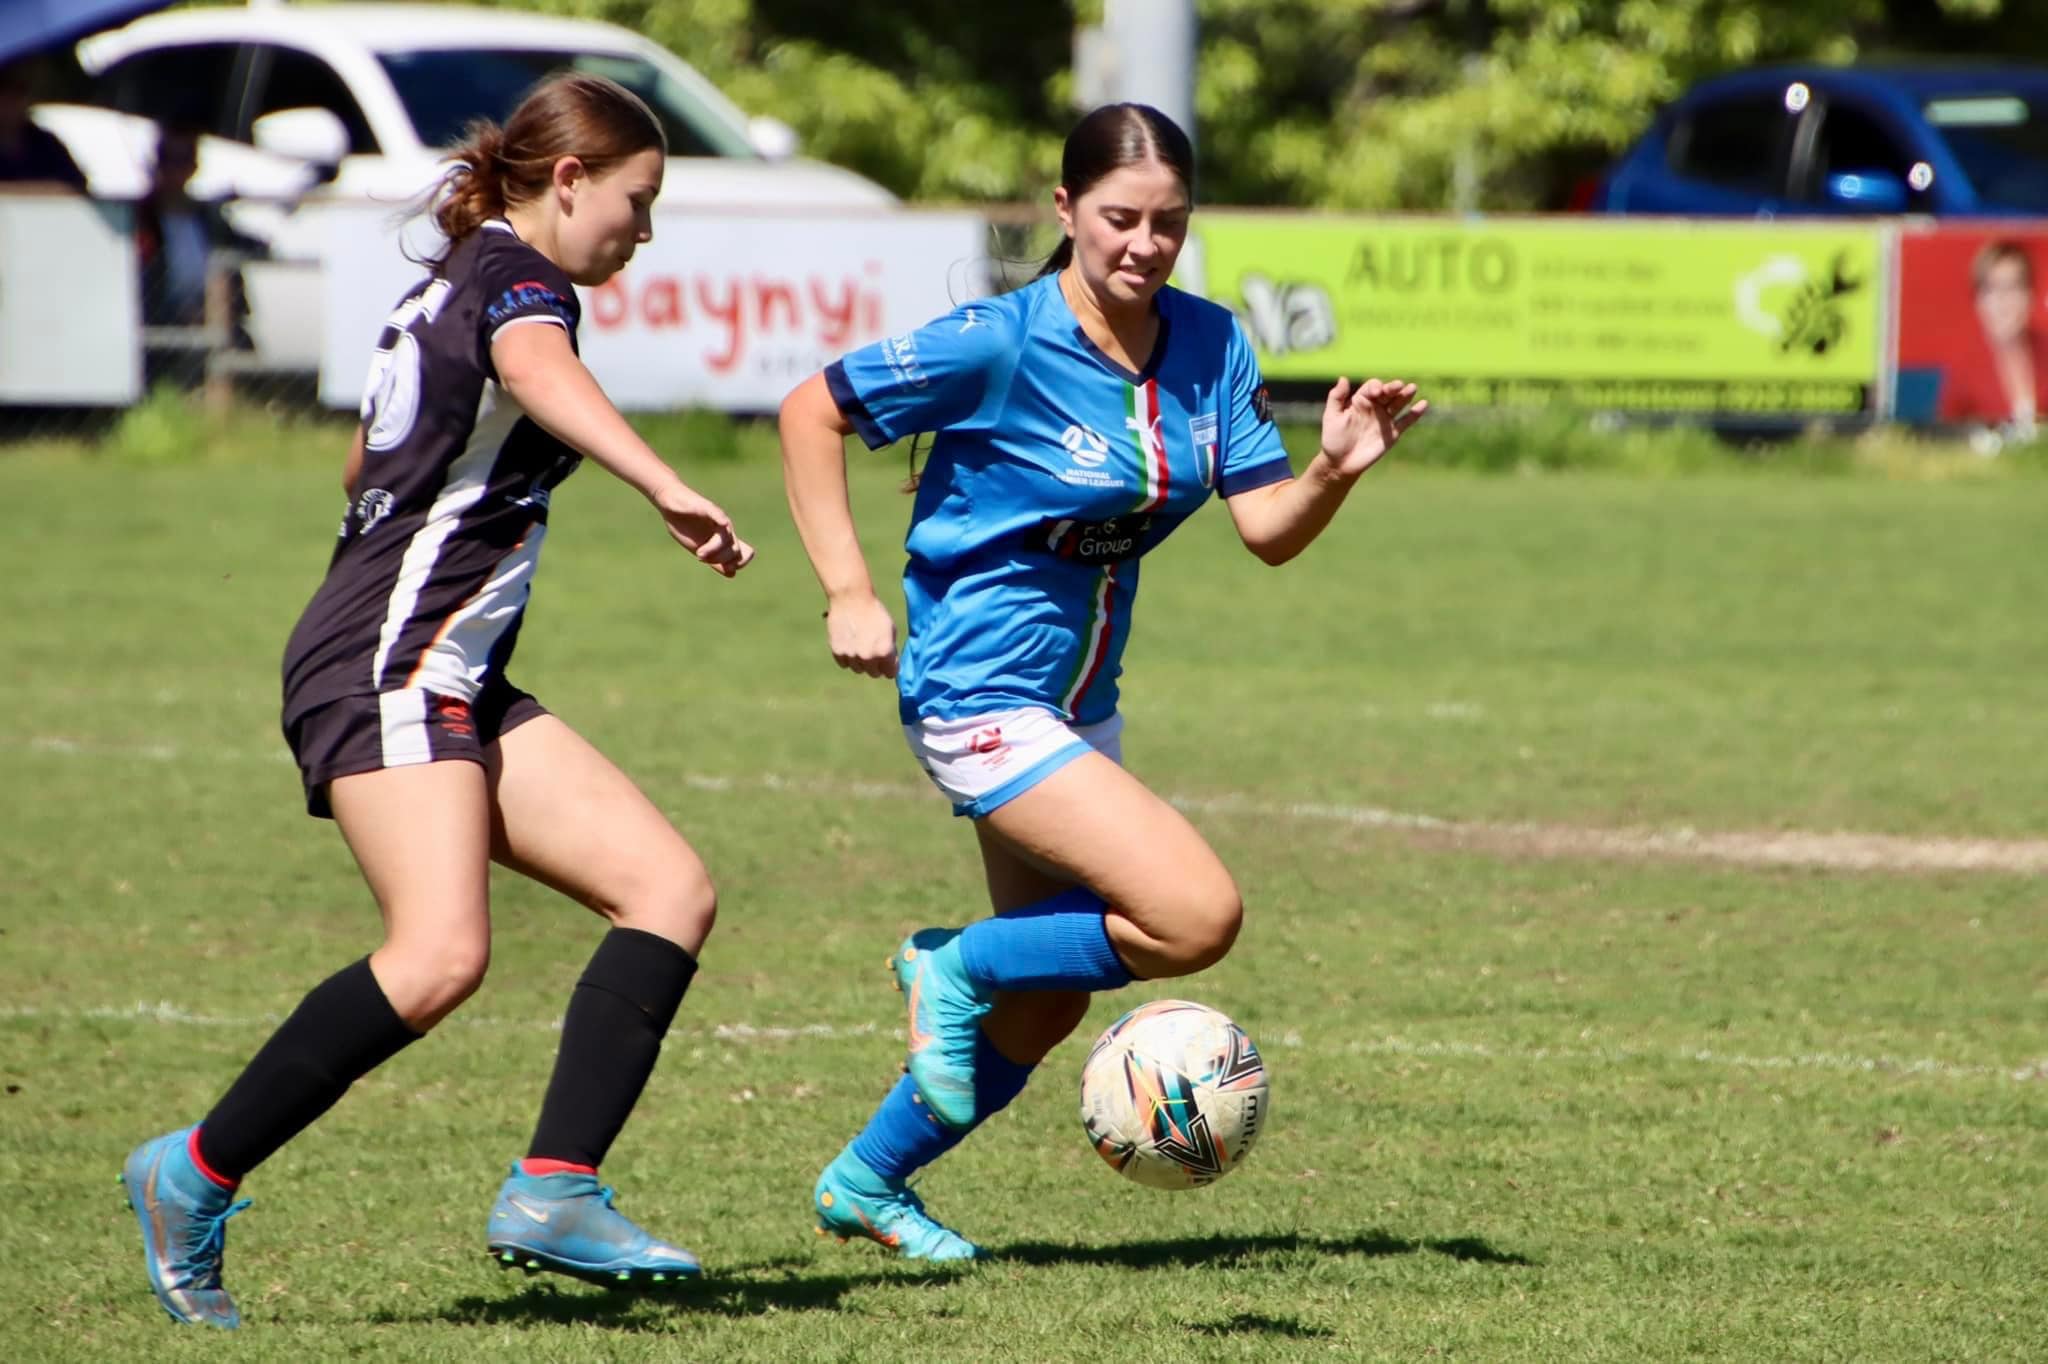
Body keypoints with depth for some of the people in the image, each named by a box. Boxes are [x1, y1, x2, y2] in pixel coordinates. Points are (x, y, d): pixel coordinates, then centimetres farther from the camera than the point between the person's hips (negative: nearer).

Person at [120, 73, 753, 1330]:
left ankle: (556, 1191, -14)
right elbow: (541, 374, -32)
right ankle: (195, 1180, -13)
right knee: (441, 955, -26)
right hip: (392, 669, -11)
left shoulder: (457, 282, 23)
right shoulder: (517, 276, -6)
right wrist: (668, 489, -46)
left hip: (455, 684, 11)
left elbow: (369, 459, 39)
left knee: (672, 890, -2)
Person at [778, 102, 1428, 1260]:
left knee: (1050, 1006, 14)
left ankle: (865, 1182, 32)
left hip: (1079, 704, 8)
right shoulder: (1003, 344, -19)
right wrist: (849, 593, -15)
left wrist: (1335, 471, -23)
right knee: (1197, 917, -20)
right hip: (980, 695, -8)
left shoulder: (1209, 348, -1)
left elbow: (1269, 529, -3)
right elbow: (812, 414, -11)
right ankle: (957, 971, 0)